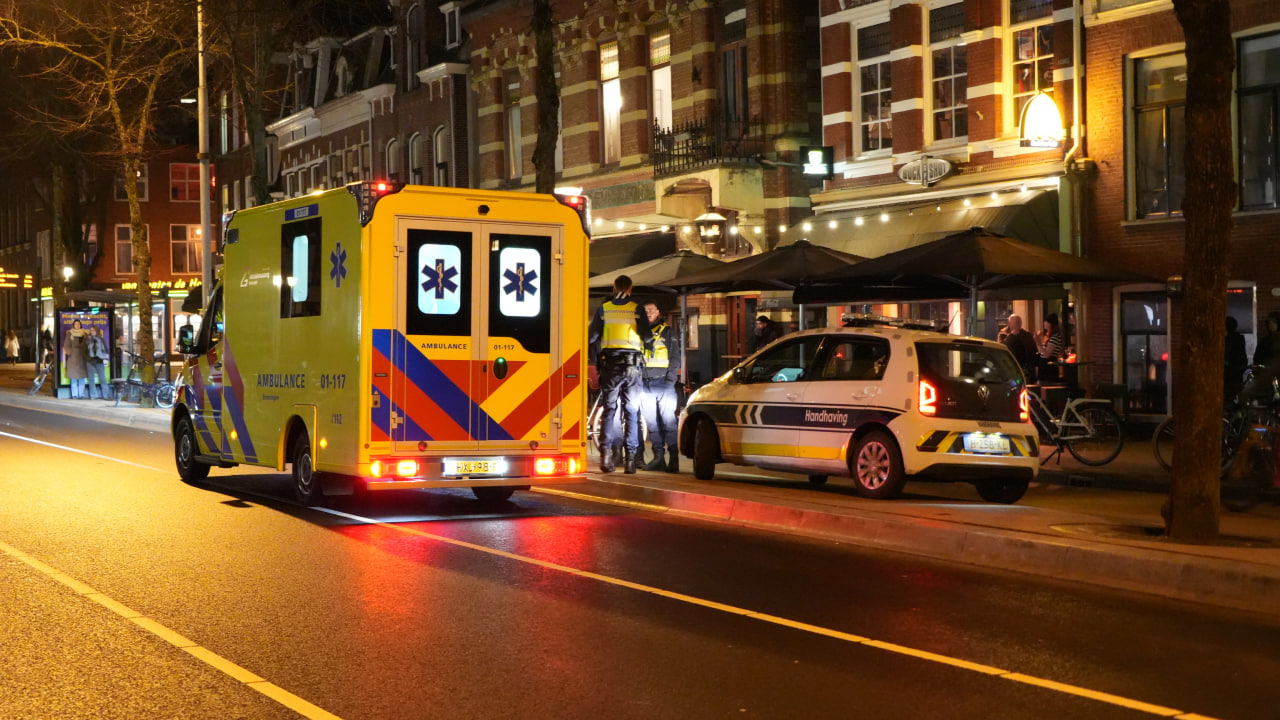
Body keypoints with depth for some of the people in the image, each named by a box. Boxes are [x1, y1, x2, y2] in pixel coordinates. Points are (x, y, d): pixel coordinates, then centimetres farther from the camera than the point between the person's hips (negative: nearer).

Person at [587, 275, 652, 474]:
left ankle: (606, 451, -7)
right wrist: (650, 344, 16)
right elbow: (647, 336, -5)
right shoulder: (637, 309, 1)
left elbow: (592, 337, 4)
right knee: (632, 412, 4)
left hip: (610, 363, 1)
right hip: (632, 364, -1)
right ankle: (630, 458, 0)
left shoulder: (603, 308, 5)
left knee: (609, 409, 7)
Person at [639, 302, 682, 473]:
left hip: (664, 382, -4)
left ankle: (673, 458, -8)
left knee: (668, 421, -8)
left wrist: (671, 377, -8)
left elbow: (675, 357, 3)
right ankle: (659, 457, 8)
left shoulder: (668, 331, 7)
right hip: (646, 383, 4)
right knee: (652, 422, 4)